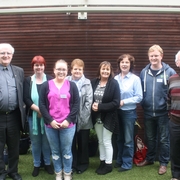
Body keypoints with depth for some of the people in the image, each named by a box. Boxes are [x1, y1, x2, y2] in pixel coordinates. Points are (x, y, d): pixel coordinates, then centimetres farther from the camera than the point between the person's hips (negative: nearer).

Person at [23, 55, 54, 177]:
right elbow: (26, 99, -4)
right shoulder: (28, 81, 4)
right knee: (35, 141, 11)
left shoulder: (50, 80, -2)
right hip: (33, 116, 1)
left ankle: (47, 163, 26)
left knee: (46, 140, 10)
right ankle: (36, 165, 26)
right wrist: (38, 109, -15)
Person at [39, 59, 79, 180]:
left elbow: (76, 104, -1)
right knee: (55, 151, 13)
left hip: (68, 125, -1)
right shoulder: (46, 85, 3)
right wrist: (50, 120, -9)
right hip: (50, 125, 1)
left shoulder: (72, 85, 3)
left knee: (66, 151, 9)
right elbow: (42, 105, 0)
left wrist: (68, 120, -10)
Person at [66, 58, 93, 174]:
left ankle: (83, 164, 27)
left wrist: (82, 116, -11)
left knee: (83, 142, 10)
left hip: (83, 119, 0)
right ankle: (72, 164, 27)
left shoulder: (87, 82, 1)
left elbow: (89, 101, -4)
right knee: (71, 142, 11)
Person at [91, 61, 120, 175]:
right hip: (97, 117, 5)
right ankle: (102, 162, 32)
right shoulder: (94, 82, 1)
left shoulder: (114, 83, -12)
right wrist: (93, 105, -15)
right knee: (100, 141, 16)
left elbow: (116, 103, -17)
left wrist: (100, 106, -21)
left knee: (106, 142, 5)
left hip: (108, 118, -5)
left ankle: (108, 165, 21)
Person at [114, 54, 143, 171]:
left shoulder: (135, 79, -10)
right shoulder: (116, 79, -1)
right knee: (119, 138, 18)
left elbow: (139, 97, -11)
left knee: (128, 140, 8)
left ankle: (127, 163, 23)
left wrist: (124, 101, -17)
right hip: (117, 111, 4)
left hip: (129, 112, -4)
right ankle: (120, 160, 34)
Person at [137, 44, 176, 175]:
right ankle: (149, 159, 36)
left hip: (163, 112, -3)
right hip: (148, 112, 3)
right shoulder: (144, 72, 2)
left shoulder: (169, 72, -8)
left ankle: (163, 163, 25)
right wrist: (143, 105, 1)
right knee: (150, 138, 18)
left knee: (163, 139, 10)